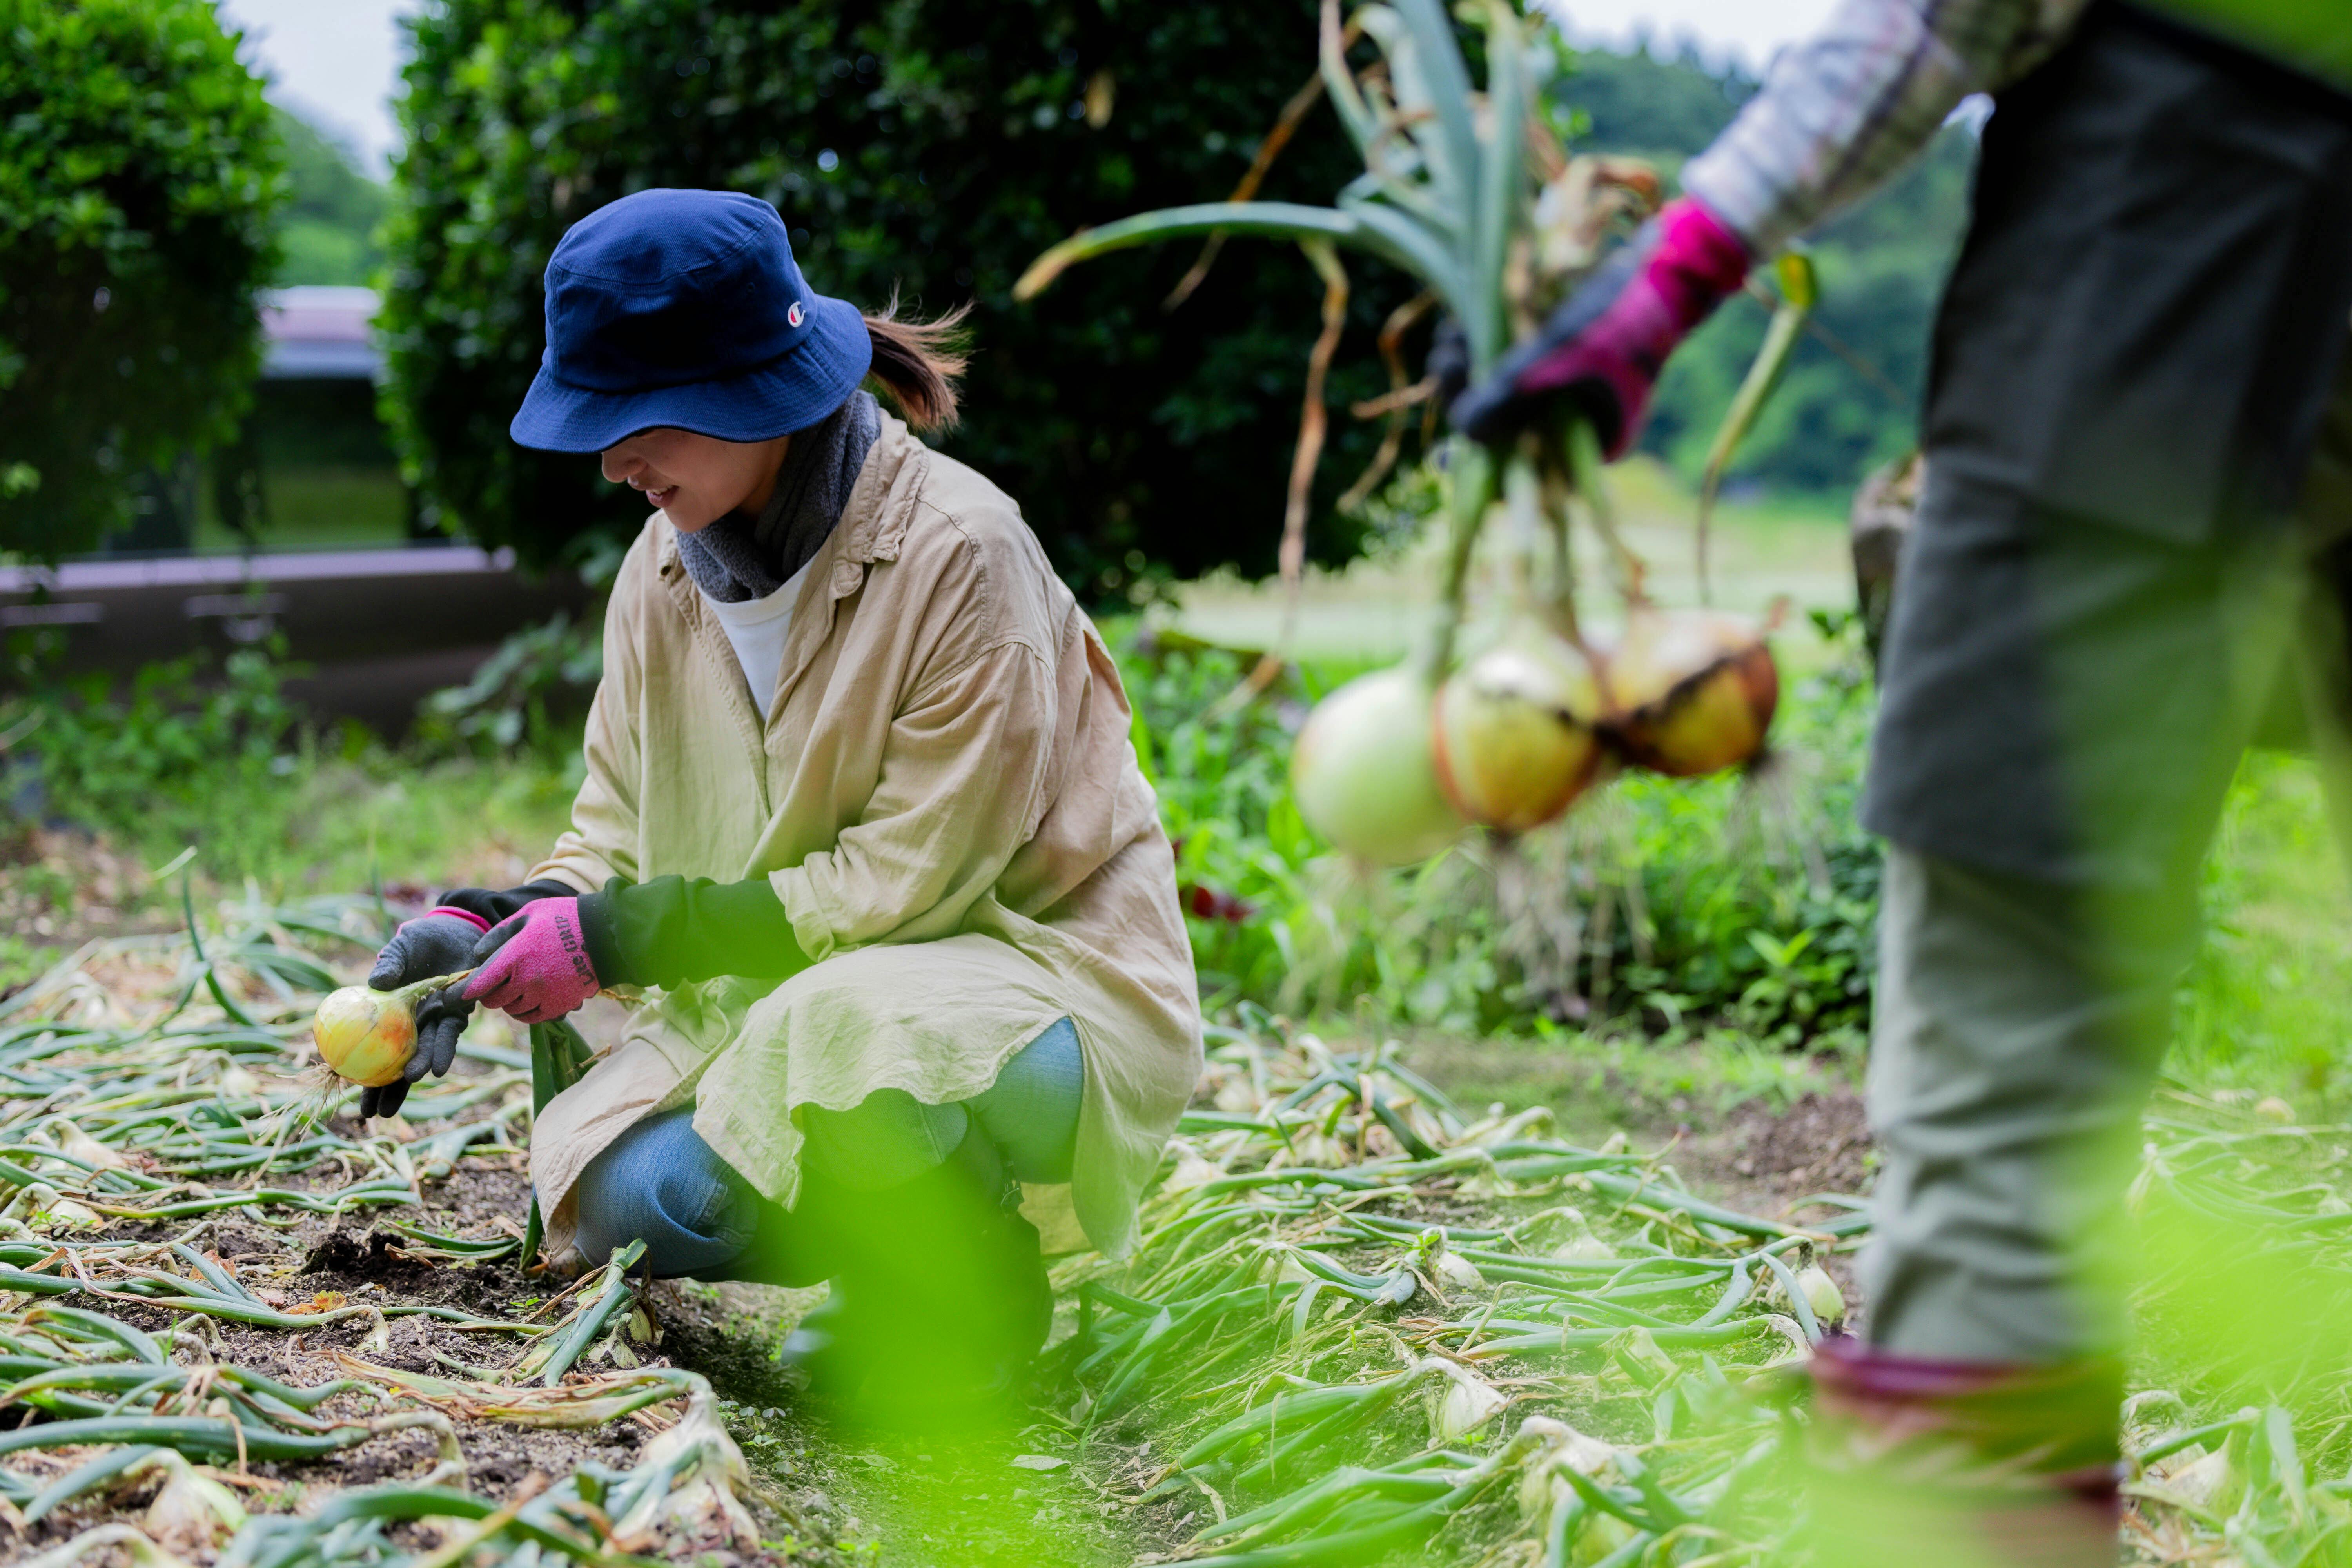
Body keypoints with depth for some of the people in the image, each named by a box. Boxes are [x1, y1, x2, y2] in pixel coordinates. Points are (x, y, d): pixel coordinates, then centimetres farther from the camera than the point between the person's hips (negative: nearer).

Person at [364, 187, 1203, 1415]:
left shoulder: (957, 553, -20)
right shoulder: (664, 569, 1)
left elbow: (908, 878, -21)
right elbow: (617, 837, 8)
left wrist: (617, 939, -21)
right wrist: (484, 936, -13)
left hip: (1040, 975, -6)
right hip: (792, 981, 6)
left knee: (845, 1032, -38)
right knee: (633, 1199, -20)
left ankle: (972, 1286, -7)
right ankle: (906, 1233, 9)